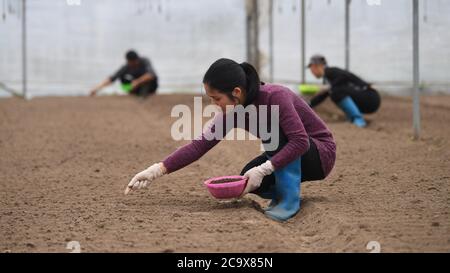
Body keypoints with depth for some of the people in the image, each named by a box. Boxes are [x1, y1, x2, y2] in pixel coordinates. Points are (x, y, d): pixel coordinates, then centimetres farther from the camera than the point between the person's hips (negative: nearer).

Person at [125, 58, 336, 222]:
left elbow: (300, 141, -37)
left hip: (320, 152, -6)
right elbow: (199, 145, -12)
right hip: (288, 153, 6)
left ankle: (290, 198, -23)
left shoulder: (275, 96, -30)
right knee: (249, 180, -18)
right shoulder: (233, 112, -10)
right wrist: (156, 170, -19)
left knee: (273, 130, -32)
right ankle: (282, 191, 10)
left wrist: (263, 169, -40)